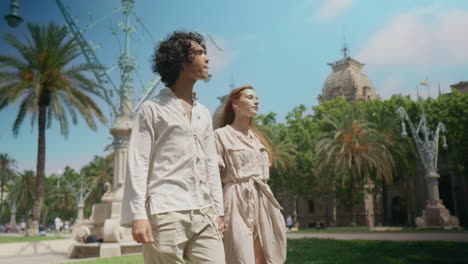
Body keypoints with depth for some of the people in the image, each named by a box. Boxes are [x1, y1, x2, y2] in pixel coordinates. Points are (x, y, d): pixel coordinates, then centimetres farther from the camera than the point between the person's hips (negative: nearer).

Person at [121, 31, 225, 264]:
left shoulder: (204, 114, 19)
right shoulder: (153, 109, 3)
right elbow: (138, 164, -4)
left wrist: (218, 210, 13)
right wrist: (138, 215, -13)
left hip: (204, 214, 5)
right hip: (166, 213, -5)